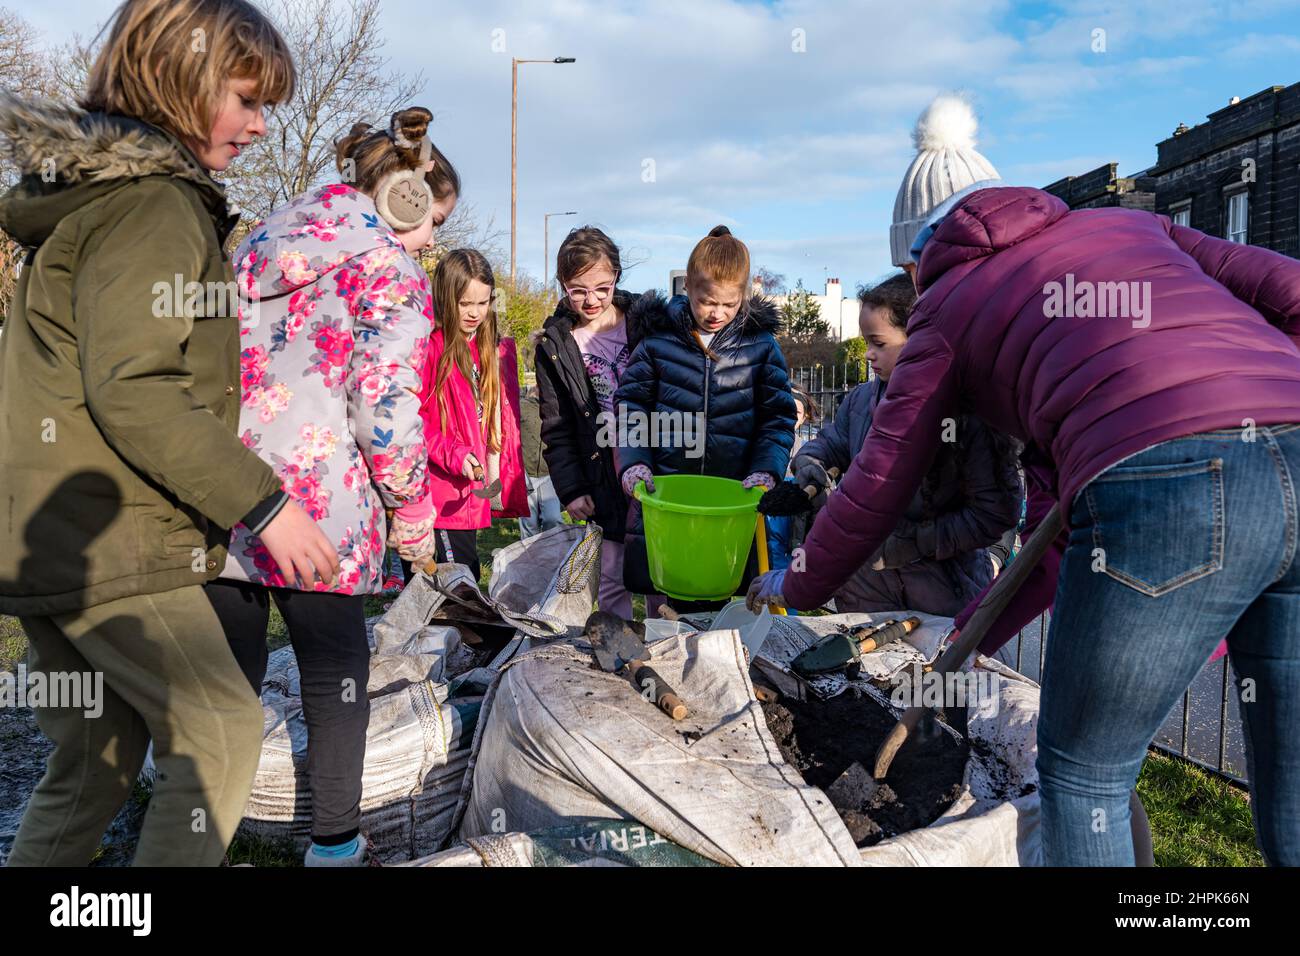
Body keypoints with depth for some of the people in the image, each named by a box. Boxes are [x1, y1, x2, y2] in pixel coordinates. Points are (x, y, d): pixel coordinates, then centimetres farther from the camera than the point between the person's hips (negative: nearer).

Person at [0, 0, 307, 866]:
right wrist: (263, 502, -19)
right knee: (223, 731, 4)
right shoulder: (151, 204, -15)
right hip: (110, 551, -10)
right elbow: (136, 392, -24)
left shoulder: (96, 188, 17)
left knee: (100, 759, 18)